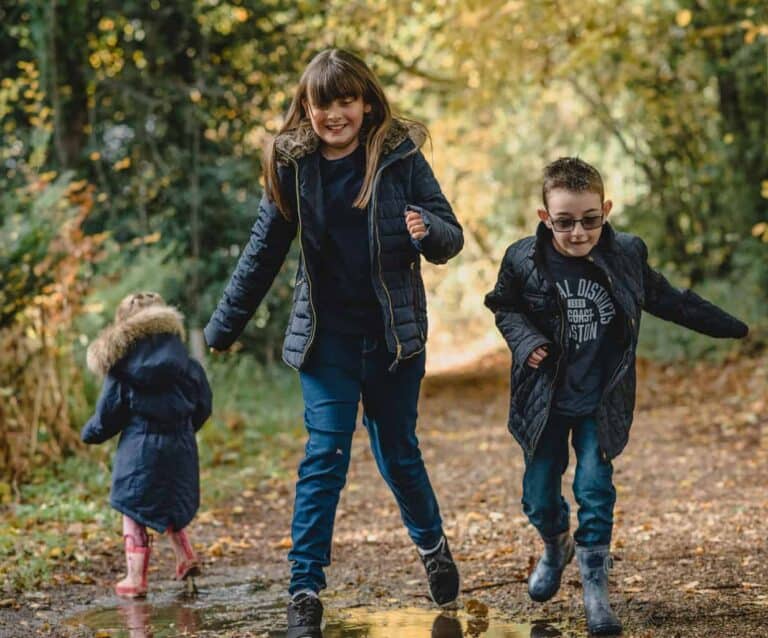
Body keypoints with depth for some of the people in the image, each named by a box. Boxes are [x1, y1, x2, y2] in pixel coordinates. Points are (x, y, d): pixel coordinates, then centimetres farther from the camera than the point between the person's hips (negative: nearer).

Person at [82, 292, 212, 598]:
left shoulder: (121, 369, -7)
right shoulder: (185, 363, 2)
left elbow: (108, 415, -3)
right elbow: (203, 405, 9)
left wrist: (89, 433, 17)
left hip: (139, 446, -4)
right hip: (180, 444, 4)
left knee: (135, 510, 4)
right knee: (168, 503, 24)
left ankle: (136, 578, 1)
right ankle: (185, 557, 17)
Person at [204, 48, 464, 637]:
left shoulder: (400, 157, -7)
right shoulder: (292, 166, -2)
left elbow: (451, 238, -4)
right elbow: (264, 253, 7)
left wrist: (427, 230, -28)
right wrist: (223, 328, 10)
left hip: (394, 333, 0)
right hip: (326, 335, 0)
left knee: (398, 451, 13)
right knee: (325, 456, -7)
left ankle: (432, 545, 39)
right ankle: (305, 590, -3)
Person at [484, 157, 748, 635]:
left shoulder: (627, 254, -9)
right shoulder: (524, 261, -13)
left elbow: (668, 300, 8)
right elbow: (504, 307, 6)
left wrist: (730, 327, 15)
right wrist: (525, 339, -14)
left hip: (601, 402, 0)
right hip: (546, 401, 1)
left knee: (595, 488, -7)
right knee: (540, 495, 8)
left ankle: (596, 586, 8)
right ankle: (557, 549, 41)